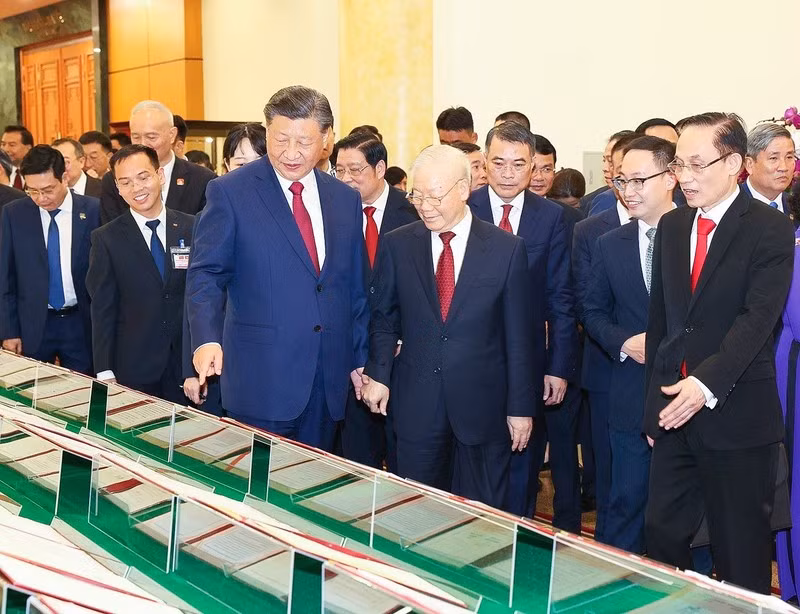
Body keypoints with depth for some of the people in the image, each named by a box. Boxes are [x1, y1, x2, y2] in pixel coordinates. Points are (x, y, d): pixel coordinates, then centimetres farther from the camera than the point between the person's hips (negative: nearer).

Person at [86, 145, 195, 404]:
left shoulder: (192, 229, 2)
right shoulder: (106, 239, -1)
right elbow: (103, 310, -1)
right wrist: (105, 373, -5)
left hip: (187, 363, 1)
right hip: (133, 371, -1)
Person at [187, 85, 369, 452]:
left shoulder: (346, 200, 9)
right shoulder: (230, 192, -4)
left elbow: (356, 287, 14)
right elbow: (206, 273, -9)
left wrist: (361, 359, 12)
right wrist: (207, 338, -25)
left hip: (329, 379, 4)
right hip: (262, 377, -4)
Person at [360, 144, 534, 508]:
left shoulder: (507, 249, -4)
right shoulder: (397, 245, 2)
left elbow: (519, 336, -2)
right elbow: (383, 317, 10)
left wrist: (521, 407, -1)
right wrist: (379, 373, -4)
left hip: (482, 406, -1)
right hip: (415, 406, 2)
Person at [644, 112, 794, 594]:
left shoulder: (771, 230, -9)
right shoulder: (672, 226, 9)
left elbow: (758, 318, -19)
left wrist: (707, 383, -31)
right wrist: (656, 399, 11)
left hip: (737, 415, -5)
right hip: (674, 410, 5)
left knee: (741, 554, 7)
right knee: (662, 537, 11)